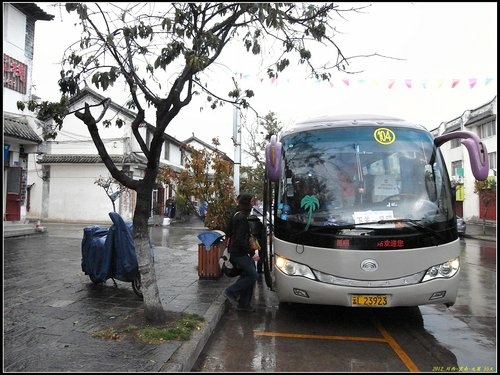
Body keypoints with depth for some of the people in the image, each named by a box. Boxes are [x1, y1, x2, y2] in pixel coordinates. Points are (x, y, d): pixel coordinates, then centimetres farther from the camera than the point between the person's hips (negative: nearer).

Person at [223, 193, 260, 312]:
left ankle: (243, 303, 21)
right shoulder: (242, 218, -20)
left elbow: (228, 231, 19)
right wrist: (252, 253, -22)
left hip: (235, 250, 10)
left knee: (247, 275, 13)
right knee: (252, 276, -9)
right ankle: (231, 291, 2)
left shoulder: (237, 215, 10)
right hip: (239, 253, -10)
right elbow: (241, 240, -24)